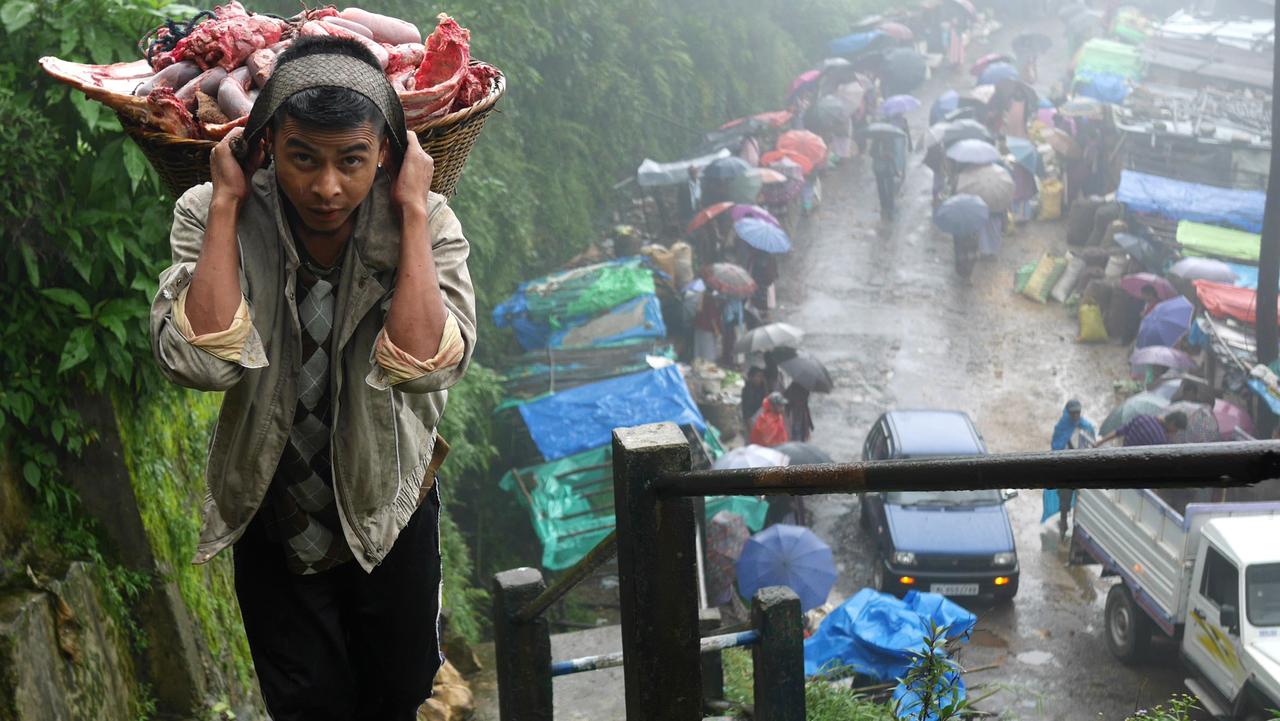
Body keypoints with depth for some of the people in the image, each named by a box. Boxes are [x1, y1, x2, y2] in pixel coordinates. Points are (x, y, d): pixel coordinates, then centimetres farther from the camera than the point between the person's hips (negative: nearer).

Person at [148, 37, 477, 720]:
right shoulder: (211, 218, -19)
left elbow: (425, 366, -35)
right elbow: (200, 362, -35)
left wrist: (413, 212, -30)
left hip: (389, 512, 1)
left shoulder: (424, 224, -19)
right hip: (271, 516, -1)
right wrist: (226, 203, -29)